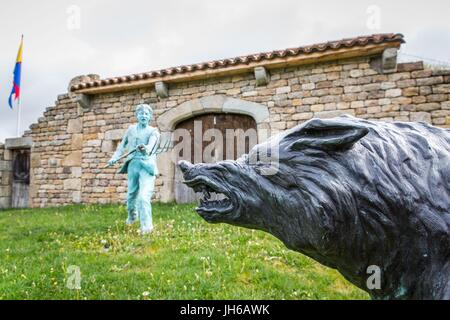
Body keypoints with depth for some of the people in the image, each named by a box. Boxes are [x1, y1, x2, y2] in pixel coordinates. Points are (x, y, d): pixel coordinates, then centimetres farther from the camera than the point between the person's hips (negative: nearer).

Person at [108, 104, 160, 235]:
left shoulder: (153, 131, -1)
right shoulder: (131, 129, 12)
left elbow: (151, 145, -21)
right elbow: (122, 145, 20)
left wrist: (145, 149, -43)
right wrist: (114, 158, 7)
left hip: (147, 166, -4)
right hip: (133, 164, 4)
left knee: (144, 196, -18)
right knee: (131, 194, 16)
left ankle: (146, 226, -8)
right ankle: (132, 215, 46)